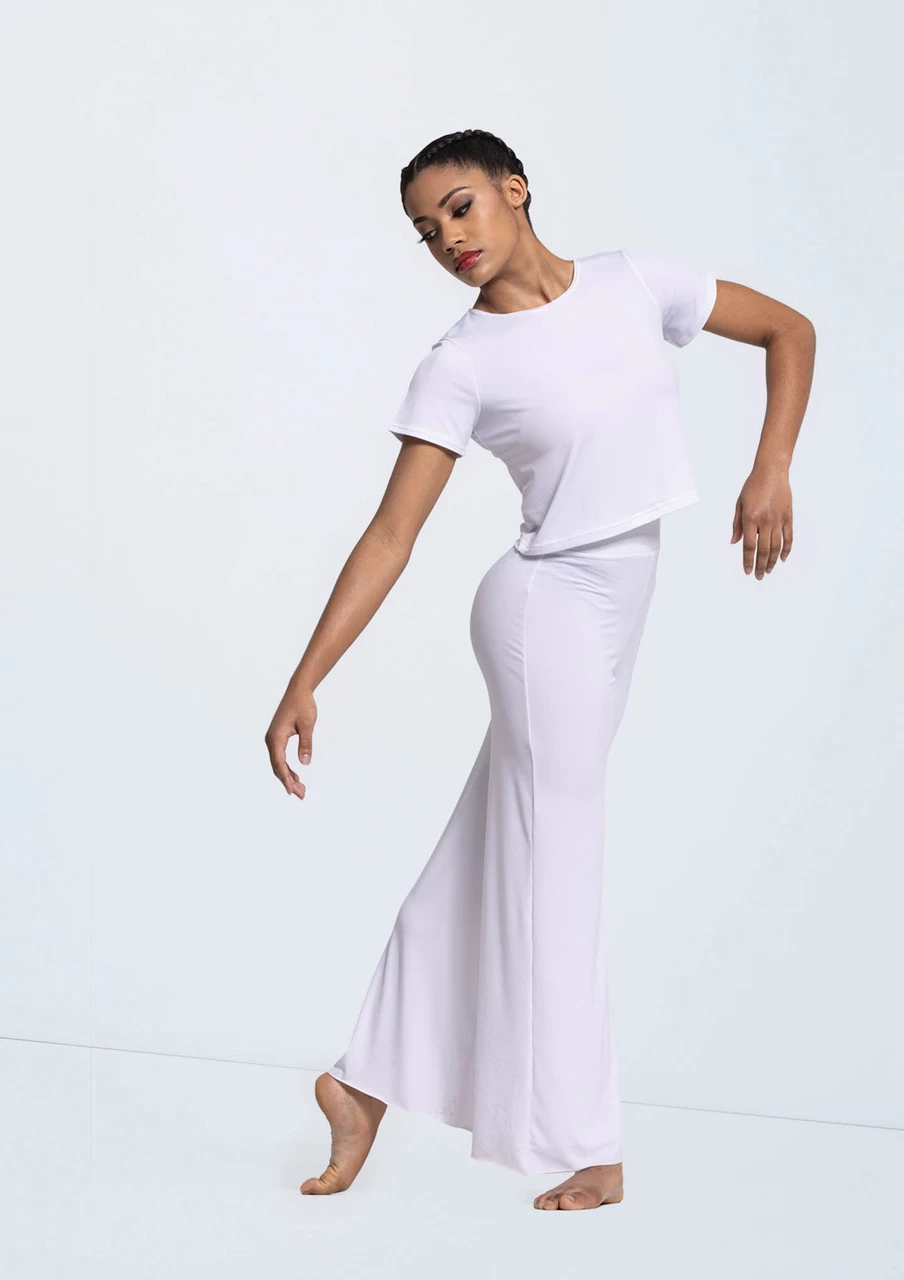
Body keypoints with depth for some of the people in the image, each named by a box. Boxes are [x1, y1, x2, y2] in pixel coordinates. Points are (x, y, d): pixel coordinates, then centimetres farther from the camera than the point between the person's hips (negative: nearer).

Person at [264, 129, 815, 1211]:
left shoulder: (634, 282, 1)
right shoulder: (461, 365, -9)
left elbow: (789, 332, 10)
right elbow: (390, 535, -11)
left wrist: (771, 470, -3)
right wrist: (304, 683, -15)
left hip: (611, 616, 5)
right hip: (550, 603, -5)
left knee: (488, 865, 12)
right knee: (551, 867, 0)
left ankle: (367, 1082, 26)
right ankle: (591, 1150, 11)